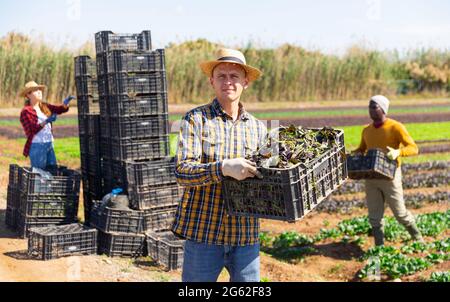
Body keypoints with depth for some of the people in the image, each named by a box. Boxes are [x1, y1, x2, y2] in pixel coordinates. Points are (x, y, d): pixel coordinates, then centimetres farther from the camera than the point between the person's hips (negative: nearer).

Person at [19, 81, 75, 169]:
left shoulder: (44, 107, 13)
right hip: (36, 147, -7)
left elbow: (61, 109, 5)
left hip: (49, 145, 7)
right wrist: (45, 122, -28)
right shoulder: (26, 111, -7)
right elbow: (30, 131, -17)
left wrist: (66, 102, -17)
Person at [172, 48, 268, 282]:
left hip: (246, 235, 4)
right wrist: (223, 168, -29)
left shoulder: (258, 128, 12)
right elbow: (182, 171, -14)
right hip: (203, 233, -3)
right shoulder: (196, 119, -3)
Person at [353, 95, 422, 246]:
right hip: (371, 177, 5)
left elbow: (413, 148, -13)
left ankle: (418, 238, 27)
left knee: (400, 213, 3)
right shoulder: (366, 130, 8)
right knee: (374, 216, 5)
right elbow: (361, 150, 23)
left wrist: (398, 152, -33)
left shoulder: (395, 127, -9)